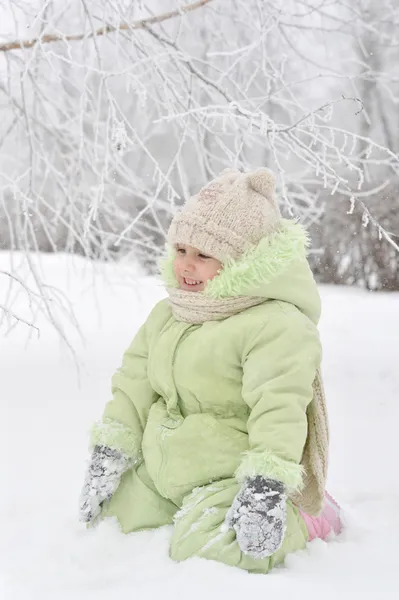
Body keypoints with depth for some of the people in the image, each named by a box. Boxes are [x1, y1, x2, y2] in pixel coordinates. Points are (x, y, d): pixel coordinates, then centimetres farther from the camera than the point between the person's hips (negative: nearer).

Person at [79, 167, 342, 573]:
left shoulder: (275, 324, -19)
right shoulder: (164, 315, 8)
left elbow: (279, 408, -26)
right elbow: (134, 387, 12)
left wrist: (266, 486, -33)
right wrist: (108, 455, 6)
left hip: (232, 475, -8)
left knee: (202, 547, -27)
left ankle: (304, 518, 0)